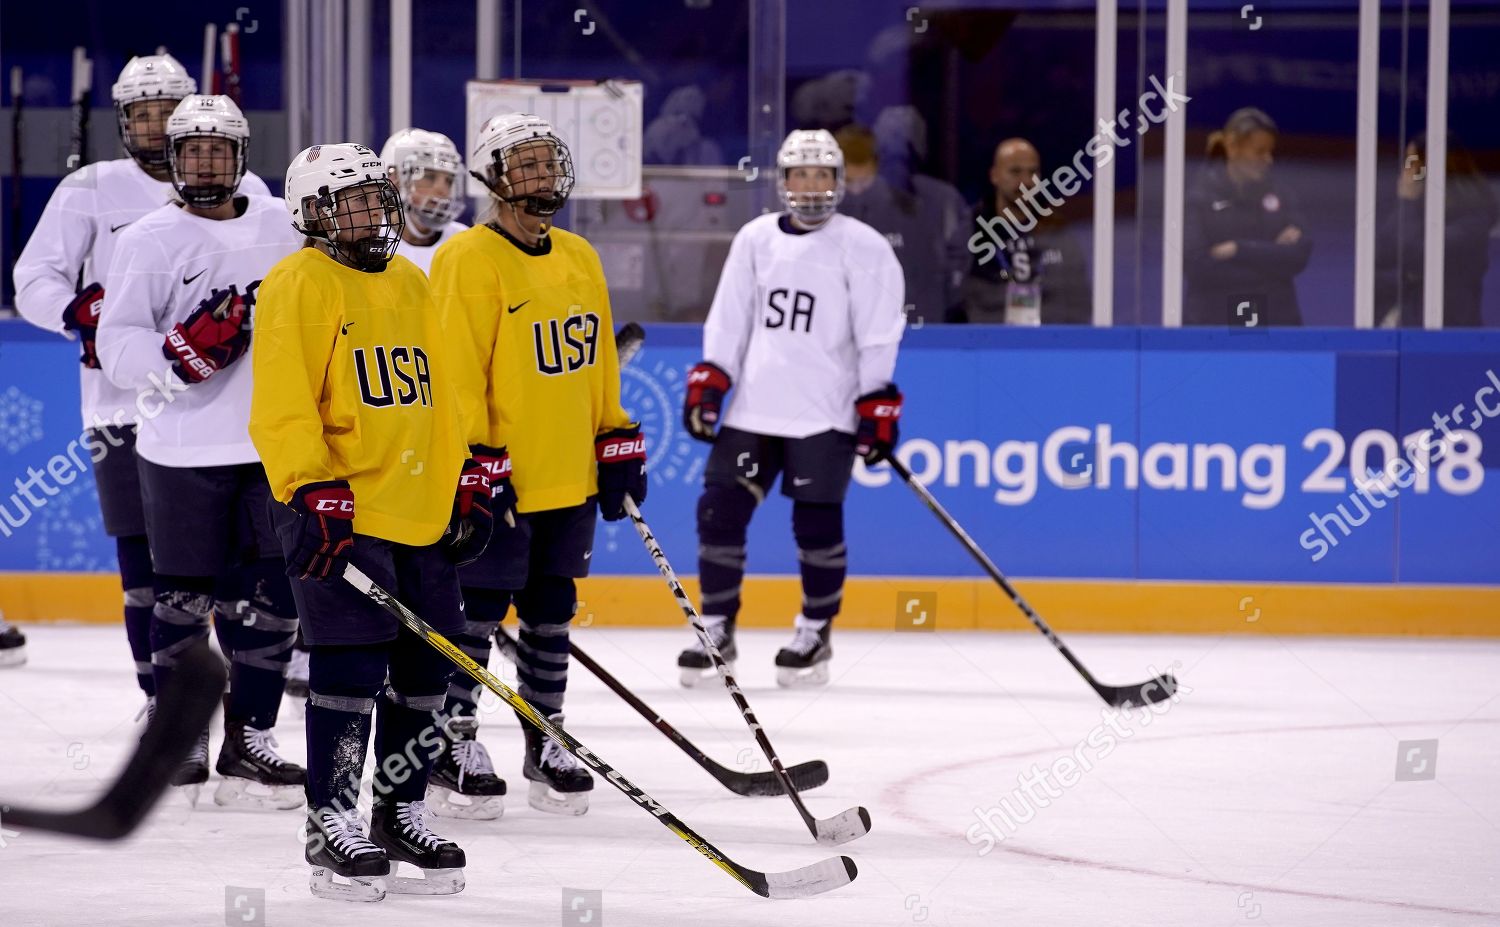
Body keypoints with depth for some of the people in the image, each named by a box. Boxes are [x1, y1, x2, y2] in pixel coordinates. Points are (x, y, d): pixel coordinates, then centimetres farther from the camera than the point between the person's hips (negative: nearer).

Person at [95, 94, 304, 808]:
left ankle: (248, 742, 11)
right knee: (186, 601, 1)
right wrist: (184, 348, -25)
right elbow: (118, 350, -9)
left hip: (276, 448, 3)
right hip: (184, 453, -3)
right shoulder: (148, 241, -3)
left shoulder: (283, 228, 7)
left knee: (271, 600, 2)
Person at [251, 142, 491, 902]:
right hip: (340, 512, -8)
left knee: (426, 664, 9)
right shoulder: (299, 286, -8)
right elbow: (284, 403, -15)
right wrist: (313, 494, -22)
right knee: (352, 664, -10)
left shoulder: (409, 283, 17)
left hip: (421, 511, 8)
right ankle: (331, 825, -1)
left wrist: (466, 483, 18)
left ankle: (400, 813, 22)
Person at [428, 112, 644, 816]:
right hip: (498, 482, -7)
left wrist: (618, 444, 16)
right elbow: (456, 371, -15)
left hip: (569, 477, 7)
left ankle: (545, 740, 21)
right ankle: (453, 735, 11)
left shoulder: (580, 259, 13)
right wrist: (474, 461, -18)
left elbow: (599, 363, 20)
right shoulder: (467, 261, -11)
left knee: (551, 611, 12)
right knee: (477, 612, -1)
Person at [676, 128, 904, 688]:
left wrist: (878, 409, -9)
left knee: (816, 521, -6)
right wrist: (707, 384, 4)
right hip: (754, 409, 4)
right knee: (720, 510, -1)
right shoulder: (755, 240, 10)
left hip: (826, 415, -4)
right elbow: (728, 321, 12)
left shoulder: (865, 249, -2)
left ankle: (815, 632, 10)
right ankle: (716, 631, 10)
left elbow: (880, 337, -4)